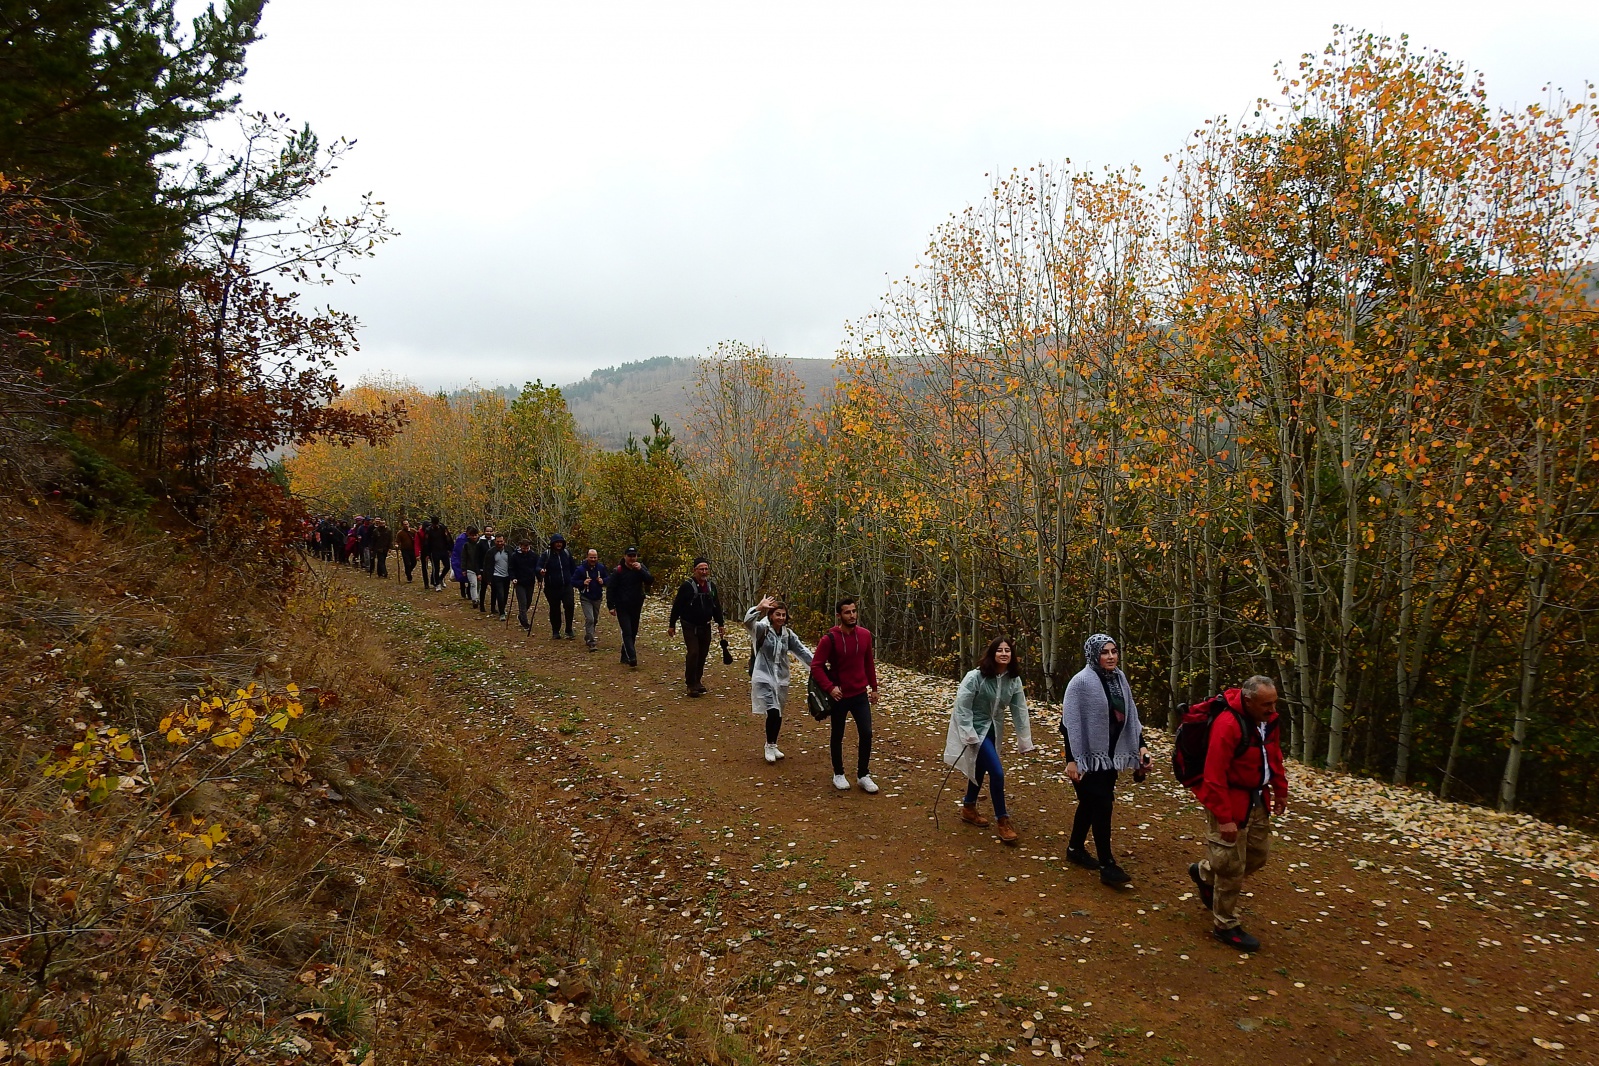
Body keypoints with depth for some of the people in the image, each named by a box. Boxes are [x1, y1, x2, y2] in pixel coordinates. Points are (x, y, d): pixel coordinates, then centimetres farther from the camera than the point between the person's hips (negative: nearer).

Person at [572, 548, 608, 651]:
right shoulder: (581, 569, -12)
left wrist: (603, 581, -11)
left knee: (595, 619, 19)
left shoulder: (601, 568, 0)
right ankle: (591, 642, -17)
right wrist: (583, 583, -26)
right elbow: (573, 582, -8)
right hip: (586, 599, -5)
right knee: (589, 619, -17)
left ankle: (588, 637, 41)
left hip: (597, 598, 5)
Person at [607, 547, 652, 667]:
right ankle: (632, 658, -21)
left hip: (636, 606, 5)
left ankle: (625, 656, 25)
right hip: (622, 607, -5)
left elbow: (650, 581, -12)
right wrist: (611, 606, -12)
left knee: (633, 632, 12)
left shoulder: (641, 568, 0)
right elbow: (610, 588, -8)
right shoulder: (618, 570, -11)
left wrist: (640, 570, -24)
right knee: (627, 632, -12)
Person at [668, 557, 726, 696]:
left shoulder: (711, 586, 6)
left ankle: (697, 681, 23)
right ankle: (691, 684, -2)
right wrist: (672, 625, -7)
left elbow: (717, 606, 15)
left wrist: (720, 624, 15)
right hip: (690, 626, -5)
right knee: (693, 653, -13)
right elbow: (677, 606, -8)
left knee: (703, 654, 8)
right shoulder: (687, 585, -11)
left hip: (705, 627, 6)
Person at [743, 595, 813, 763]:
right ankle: (769, 746, 4)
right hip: (763, 678, -5)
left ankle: (773, 746, 33)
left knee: (778, 715, 14)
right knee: (773, 712, -16)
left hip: (781, 679, 6)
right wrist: (759, 607, -48)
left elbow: (802, 651, 7)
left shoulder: (788, 634, 5)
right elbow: (748, 621, -30)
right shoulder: (762, 629, -11)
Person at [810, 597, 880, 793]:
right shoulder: (829, 639, -16)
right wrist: (829, 687, -21)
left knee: (866, 734, -3)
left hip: (861, 695, 3)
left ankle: (863, 775, 12)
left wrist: (874, 687, 12)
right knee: (837, 736, 10)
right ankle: (838, 774, 27)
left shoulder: (865, 635, -3)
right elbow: (816, 666, -13)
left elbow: (869, 662, 9)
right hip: (839, 696, -3)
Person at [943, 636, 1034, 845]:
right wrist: (969, 736, -22)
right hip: (976, 728, -7)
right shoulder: (975, 677, -24)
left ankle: (969, 808, 41)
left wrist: (1024, 741, 1)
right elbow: (962, 707, -20)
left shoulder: (1014, 680, -6)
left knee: (981, 769, 20)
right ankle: (1003, 821, 0)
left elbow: (1019, 711, -1)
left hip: (993, 729, 7)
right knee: (997, 772, -13)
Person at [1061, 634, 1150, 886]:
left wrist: (1141, 745, 4)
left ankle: (1075, 848, 34)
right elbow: (1069, 723, -17)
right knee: (1102, 805, -7)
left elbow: (1130, 715, 12)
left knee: (1090, 802, 18)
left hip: (1109, 754, 7)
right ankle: (1107, 866, -1)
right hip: (1088, 755, -7)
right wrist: (1071, 760, -19)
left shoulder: (1119, 679, 4)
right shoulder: (1081, 682, -17)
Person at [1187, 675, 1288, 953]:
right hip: (1230, 801, -8)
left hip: (1257, 799, 8)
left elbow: (1274, 755, 16)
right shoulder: (1228, 725, -28)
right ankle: (1226, 927, 17)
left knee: (1259, 854, 19)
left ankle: (1204, 873, 41)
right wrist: (1224, 818, -28)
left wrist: (1280, 791, 17)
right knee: (1232, 867, 0)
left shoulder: (1267, 719, -2)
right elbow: (1214, 777, -28)